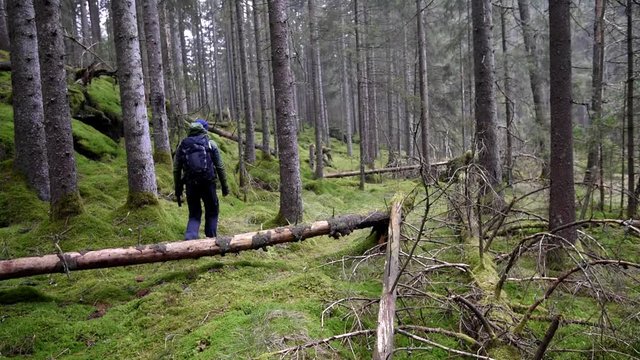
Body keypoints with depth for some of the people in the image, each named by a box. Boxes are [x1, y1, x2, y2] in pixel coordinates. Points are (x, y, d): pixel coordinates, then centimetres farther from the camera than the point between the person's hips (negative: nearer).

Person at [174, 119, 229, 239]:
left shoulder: (182, 145, 7)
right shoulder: (210, 144, 2)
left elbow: (176, 169, 7)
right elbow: (220, 167, 1)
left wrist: (178, 190, 13)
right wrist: (224, 186, 9)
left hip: (191, 185, 2)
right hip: (208, 183, -2)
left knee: (194, 215, 13)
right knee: (212, 212, 18)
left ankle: (189, 239, -8)